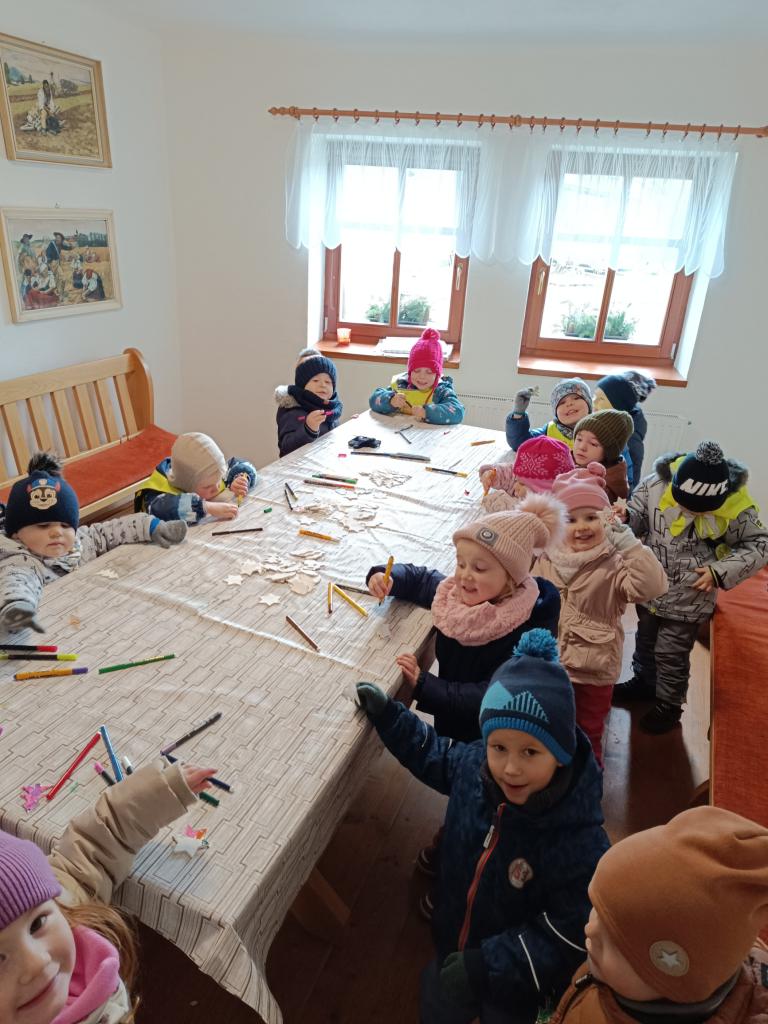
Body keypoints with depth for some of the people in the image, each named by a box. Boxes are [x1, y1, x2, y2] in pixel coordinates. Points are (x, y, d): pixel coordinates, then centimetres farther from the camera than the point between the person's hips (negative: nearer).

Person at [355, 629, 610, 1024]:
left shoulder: (581, 843, -37)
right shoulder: (473, 766, -22)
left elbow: (566, 936, -27)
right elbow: (433, 754, 1)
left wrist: (484, 966, -28)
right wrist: (386, 714, -4)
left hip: (517, 976, -4)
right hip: (453, 947, 5)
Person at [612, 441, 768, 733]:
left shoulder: (735, 507, -23)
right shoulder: (656, 484, -21)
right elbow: (636, 520, -8)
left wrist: (721, 571, -19)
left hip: (689, 600, -3)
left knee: (671, 655, 12)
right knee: (645, 641, 26)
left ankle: (669, 705, 38)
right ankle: (643, 682, 53)